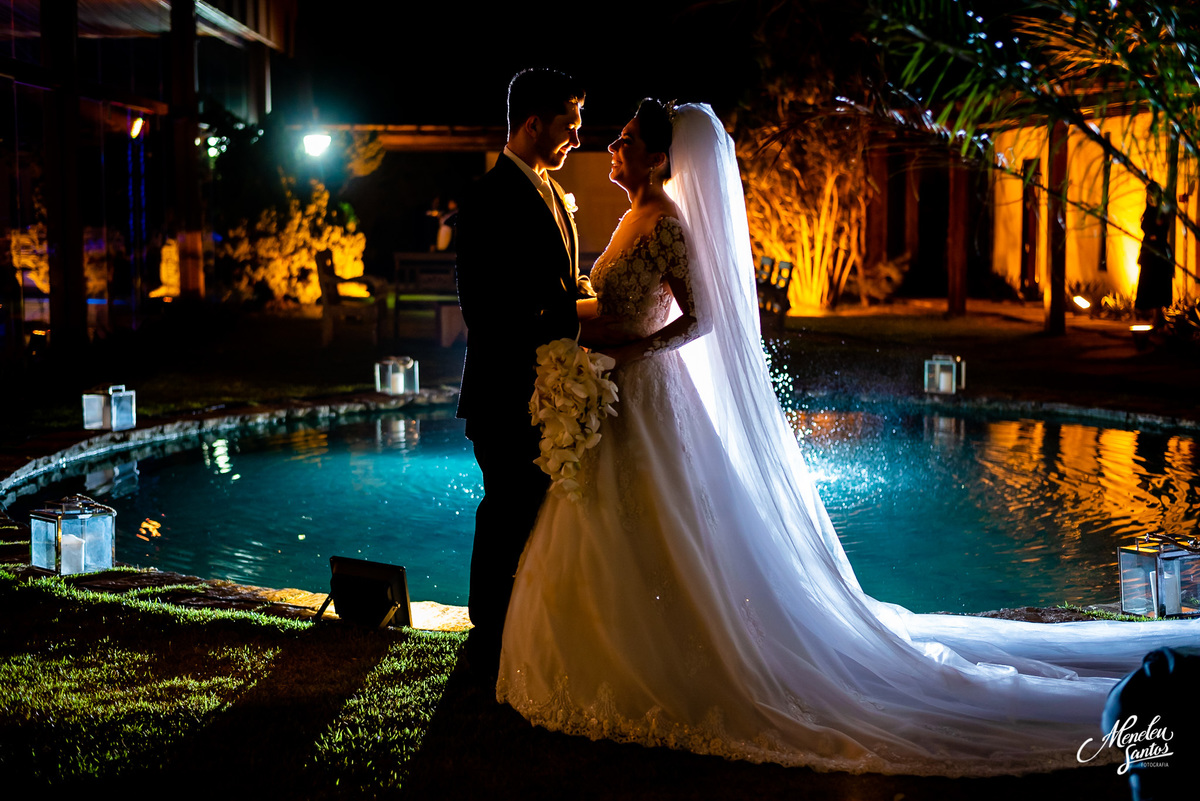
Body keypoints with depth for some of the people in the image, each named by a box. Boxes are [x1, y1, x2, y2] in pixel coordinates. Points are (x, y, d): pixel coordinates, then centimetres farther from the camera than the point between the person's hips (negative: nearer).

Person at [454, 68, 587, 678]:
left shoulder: (551, 192, 14)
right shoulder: (488, 200, -15)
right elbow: (483, 308, -20)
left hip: (551, 388, 8)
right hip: (508, 396, -8)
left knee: (540, 509, 15)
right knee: (507, 514, 2)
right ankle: (489, 643, 18)